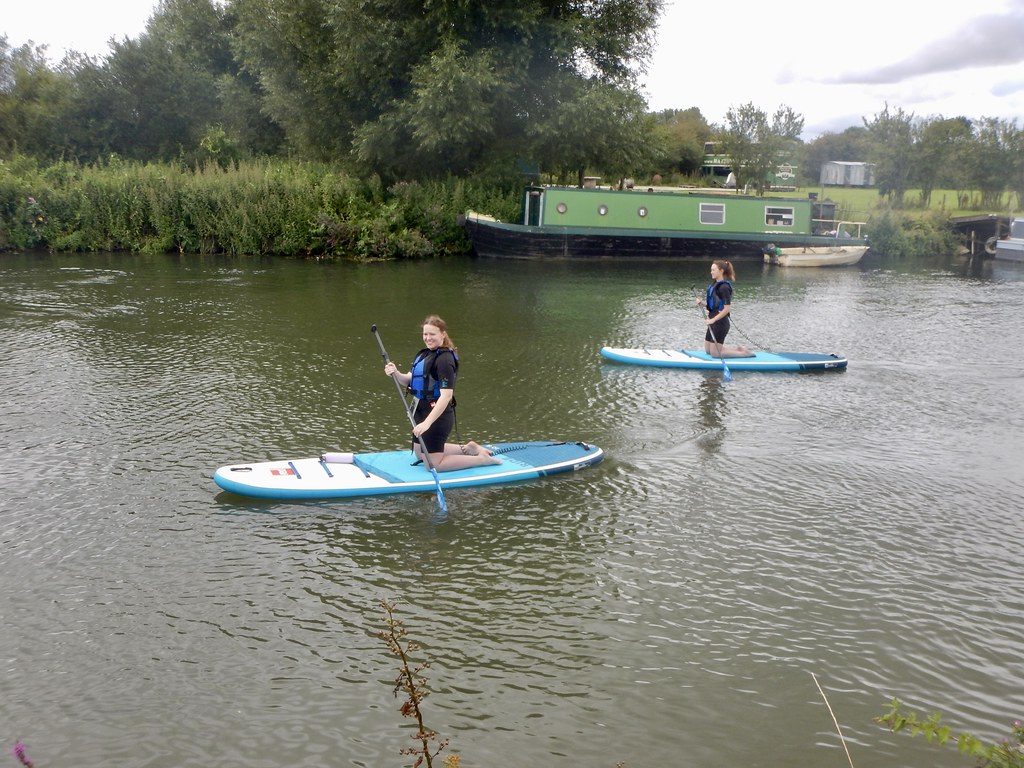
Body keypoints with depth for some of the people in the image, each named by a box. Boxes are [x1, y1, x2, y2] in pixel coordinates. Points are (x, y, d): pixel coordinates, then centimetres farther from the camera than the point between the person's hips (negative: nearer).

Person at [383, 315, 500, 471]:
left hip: (438, 415, -10)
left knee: (433, 464, -1)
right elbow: (409, 380, 7)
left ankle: (482, 459, 8)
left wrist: (427, 423, -33)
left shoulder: (444, 359, -22)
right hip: (422, 411, 10)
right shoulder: (425, 354, 6)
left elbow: (446, 396, -28)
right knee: (420, 453, 26)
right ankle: (467, 449, 31)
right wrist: (396, 373, -15)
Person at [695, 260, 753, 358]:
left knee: (715, 353, -4)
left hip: (720, 323, -10)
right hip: (714, 322, 10)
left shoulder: (724, 287, -18)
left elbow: (727, 308, -22)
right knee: (708, 350, 16)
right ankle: (737, 348, 23)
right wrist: (702, 303, -1)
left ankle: (745, 353, 6)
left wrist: (713, 320, -22)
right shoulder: (715, 284, 10)